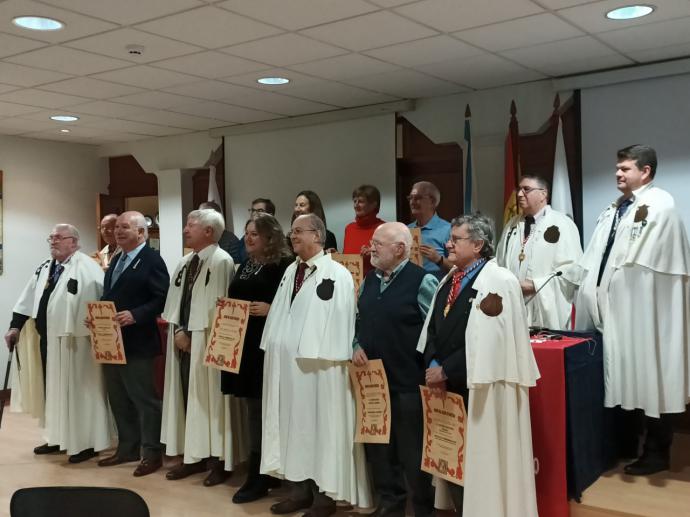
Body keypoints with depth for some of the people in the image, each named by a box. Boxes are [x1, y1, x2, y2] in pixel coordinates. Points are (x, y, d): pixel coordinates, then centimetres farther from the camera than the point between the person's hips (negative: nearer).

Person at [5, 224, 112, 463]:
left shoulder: (86, 267, -12)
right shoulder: (44, 268, 14)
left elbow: (102, 298, -20)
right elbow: (29, 300, 17)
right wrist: (15, 326, 11)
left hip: (74, 341, -8)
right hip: (48, 339, 8)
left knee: (78, 390, 1)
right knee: (52, 389, 16)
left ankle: (85, 442, 12)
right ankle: (58, 437, 31)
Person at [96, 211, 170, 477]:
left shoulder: (152, 259, -10)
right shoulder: (117, 260, 17)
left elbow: (162, 298, -17)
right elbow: (109, 296, 20)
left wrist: (135, 315, -25)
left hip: (137, 342, -9)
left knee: (144, 398, 0)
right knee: (118, 399, 16)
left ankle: (152, 453, 11)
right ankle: (127, 448, 28)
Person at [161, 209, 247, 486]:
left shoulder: (222, 261, -11)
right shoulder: (184, 262, 13)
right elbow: (175, 302, 12)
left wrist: (194, 336, -12)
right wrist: (178, 332, -4)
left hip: (208, 343, -7)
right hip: (183, 341, 8)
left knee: (211, 399, 0)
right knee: (188, 398, 11)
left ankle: (219, 460, 11)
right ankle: (194, 456, 22)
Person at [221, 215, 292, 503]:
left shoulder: (283, 265, -7)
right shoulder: (244, 266, 18)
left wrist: (269, 309, -22)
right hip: (242, 343, 8)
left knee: (262, 407, -2)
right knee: (254, 406, 11)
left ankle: (259, 476, 7)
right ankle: (263, 471, 21)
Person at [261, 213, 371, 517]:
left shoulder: (337, 274, -11)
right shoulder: (291, 271, 12)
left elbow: (341, 322, -14)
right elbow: (280, 315, 15)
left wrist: (334, 361, -16)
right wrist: (274, 354, 12)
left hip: (319, 366, -7)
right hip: (286, 363, 7)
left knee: (320, 427, 3)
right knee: (293, 424, 13)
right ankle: (300, 489, 25)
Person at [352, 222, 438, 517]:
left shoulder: (422, 282, -11)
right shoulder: (369, 281, 12)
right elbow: (358, 320, 21)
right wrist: (357, 346, 3)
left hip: (408, 384, -7)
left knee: (413, 453, 6)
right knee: (377, 447, 16)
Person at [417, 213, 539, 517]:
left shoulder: (499, 281, -12)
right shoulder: (449, 280, 12)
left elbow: (488, 341, -19)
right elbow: (432, 328, 12)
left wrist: (446, 370, -15)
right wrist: (433, 366, -5)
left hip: (480, 389, -7)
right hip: (449, 387, 7)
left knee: (483, 462, 3)